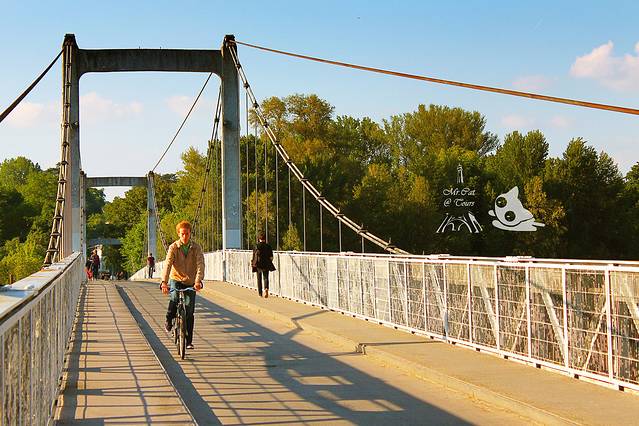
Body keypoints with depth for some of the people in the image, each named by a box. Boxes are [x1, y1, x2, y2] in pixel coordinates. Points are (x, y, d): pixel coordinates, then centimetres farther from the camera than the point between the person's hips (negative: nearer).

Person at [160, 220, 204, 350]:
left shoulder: (196, 248, -5)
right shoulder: (173, 247, -6)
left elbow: (200, 264, -16)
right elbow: (168, 264, -17)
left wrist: (198, 281, -33)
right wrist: (164, 282, -32)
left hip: (190, 283, 1)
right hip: (176, 280, -1)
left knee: (189, 312, -1)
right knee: (174, 298, -32)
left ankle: (188, 341, 9)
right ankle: (169, 320, -3)